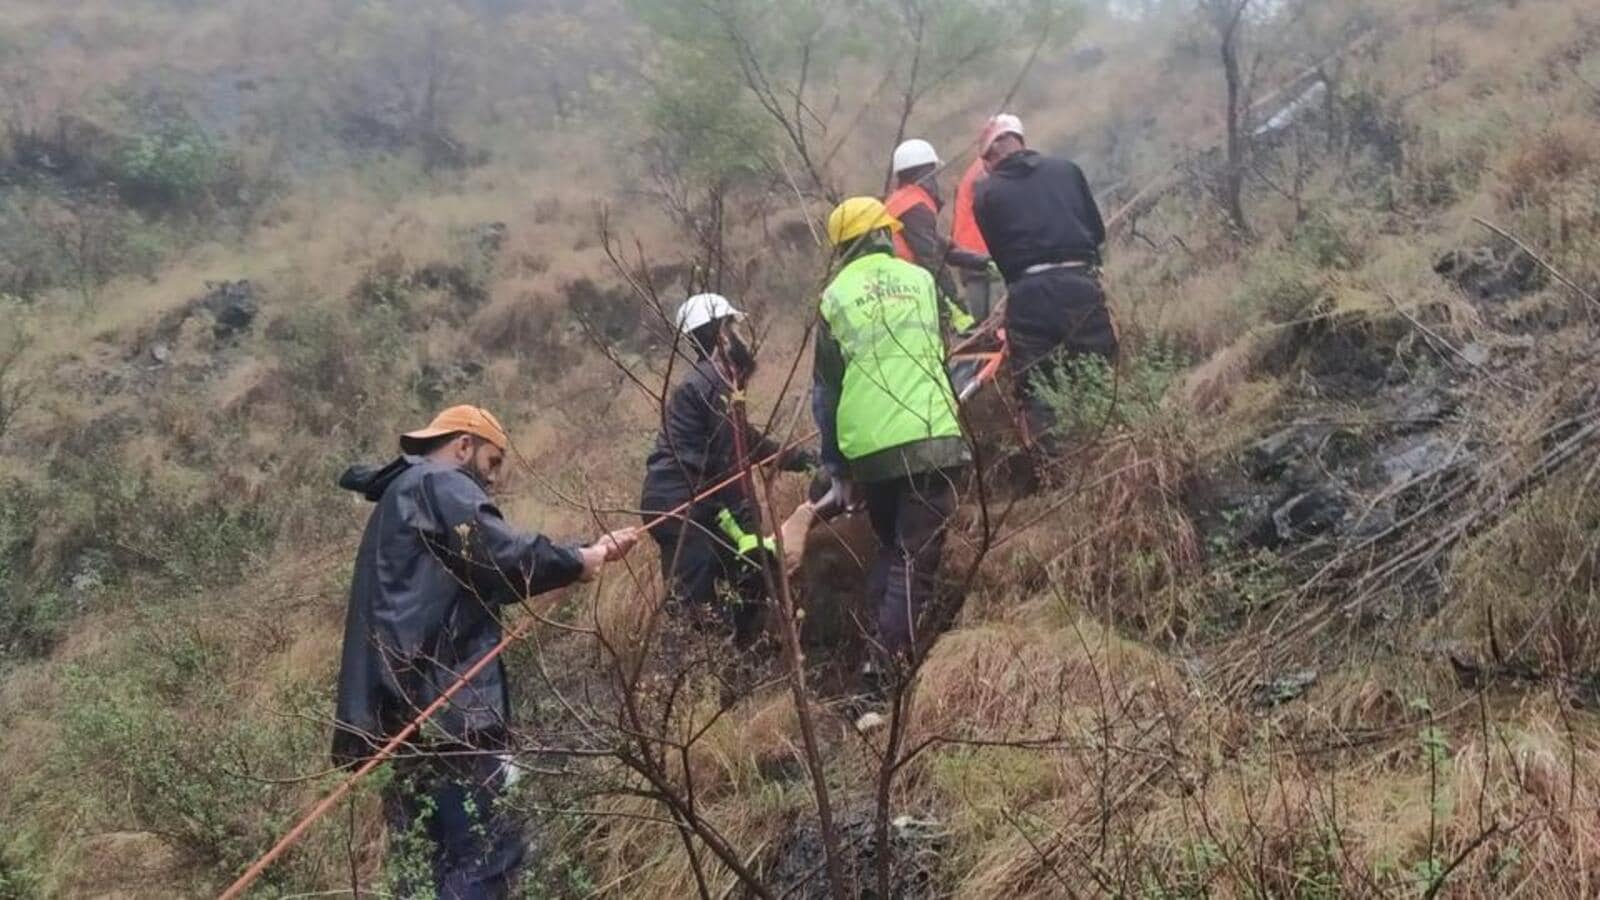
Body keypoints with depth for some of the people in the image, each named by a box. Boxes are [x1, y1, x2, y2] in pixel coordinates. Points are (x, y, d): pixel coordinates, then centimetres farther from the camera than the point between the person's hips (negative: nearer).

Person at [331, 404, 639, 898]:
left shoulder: (400, 498, 30)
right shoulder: (439, 487, -2)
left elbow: (481, 575, 25)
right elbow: (506, 556, -18)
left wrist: (589, 551, 18)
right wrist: (579, 561, -2)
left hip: (405, 706, 11)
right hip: (441, 704, -11)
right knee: (489, 851, -13)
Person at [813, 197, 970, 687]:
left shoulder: (835, 296, 7)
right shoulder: (922, 279, 10)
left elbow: (826, 389, 8)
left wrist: (836, 466, 15)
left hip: (868, 449, 2)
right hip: (931, 439, -1)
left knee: (889, 550, 21)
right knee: (917, 560, -2)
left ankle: (881, 645, 16)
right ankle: (890, 667, -11)